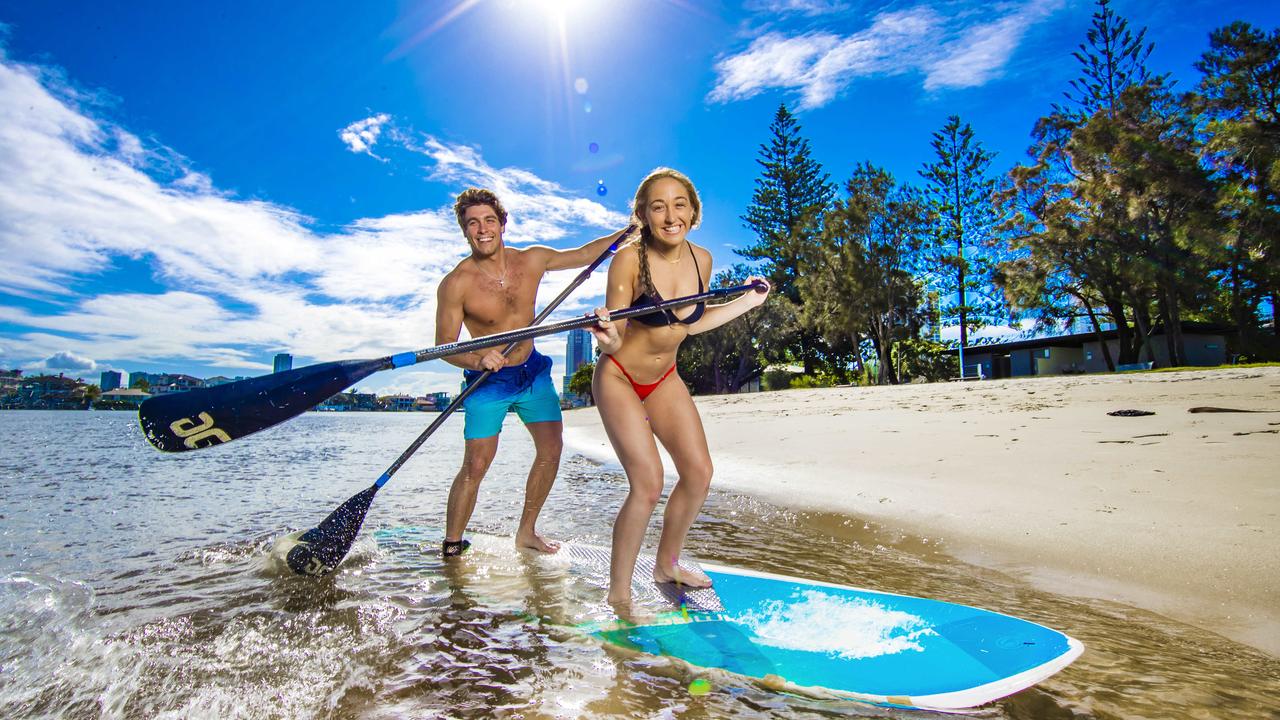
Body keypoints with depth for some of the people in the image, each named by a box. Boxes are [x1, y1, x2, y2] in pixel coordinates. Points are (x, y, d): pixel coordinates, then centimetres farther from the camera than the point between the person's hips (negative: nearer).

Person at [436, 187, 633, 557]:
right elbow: (443, 345, -13)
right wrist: (478, 360, -33)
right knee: (475, 466, -6)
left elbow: (583, 254, 10)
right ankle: (451, 546, 15)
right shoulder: (456, 284, -17)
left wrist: (628, 231, 7)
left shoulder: (532, 260, -4)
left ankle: (526, 532, 22)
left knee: (551, 449, 5)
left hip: (533, 371, 5)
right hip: (488, 380, -5)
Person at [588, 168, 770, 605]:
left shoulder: (701, 259, -6)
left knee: (699, 473, 6)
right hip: (619, 379, -6)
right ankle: (618, 594, 5)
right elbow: (613, 334, -22)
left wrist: (748, 301, 9)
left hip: (665, 379, 6)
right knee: (648, 484, -16)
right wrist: (609, 341, -45)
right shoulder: (629, 261, -23)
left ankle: (667, 565, 29)